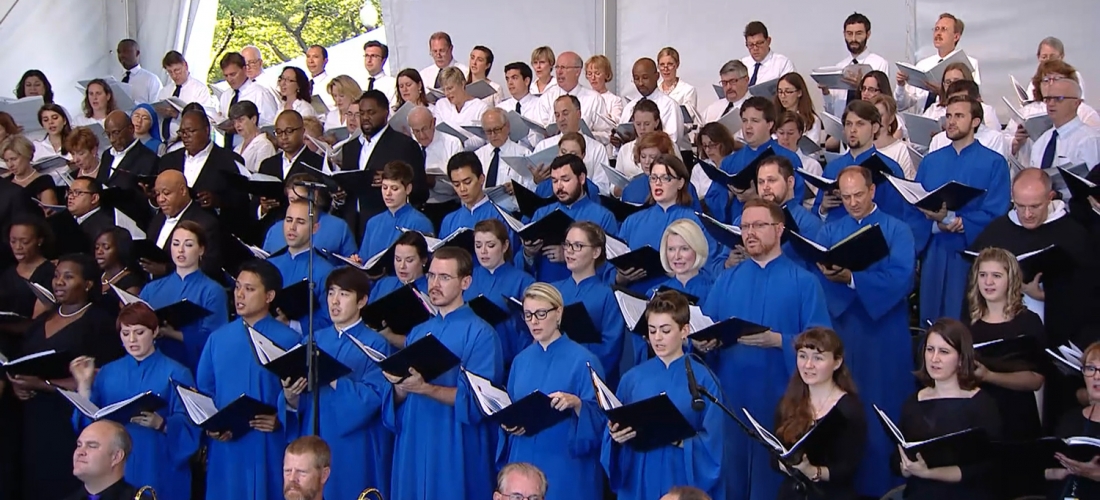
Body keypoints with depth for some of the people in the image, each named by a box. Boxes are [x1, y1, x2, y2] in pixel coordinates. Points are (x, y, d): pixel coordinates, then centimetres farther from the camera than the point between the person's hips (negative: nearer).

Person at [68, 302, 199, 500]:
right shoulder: (107, 373, 11)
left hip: (158, 469, -3)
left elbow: (188, 426, -9)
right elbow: (90, 421, 6)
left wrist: (161, 424, -26)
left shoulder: (175, 374, -1)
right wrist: (84, 385, -3)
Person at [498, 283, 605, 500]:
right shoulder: (521, 360, 10)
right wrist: (508, 424, -4)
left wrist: (576, 403, -27)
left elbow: (599, 417, -9)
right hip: (523, 461, 5)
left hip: (566, 467, -5)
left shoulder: (582, 360, -7)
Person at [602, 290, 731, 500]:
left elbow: (713, 443, -10)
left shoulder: (703, 379, -5)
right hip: (639, 482, 3)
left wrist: (678, 440, -24)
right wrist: (616, 437, -16)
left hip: (685, 483, -3)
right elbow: (614, 433, 5)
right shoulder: (632, 378, 4)